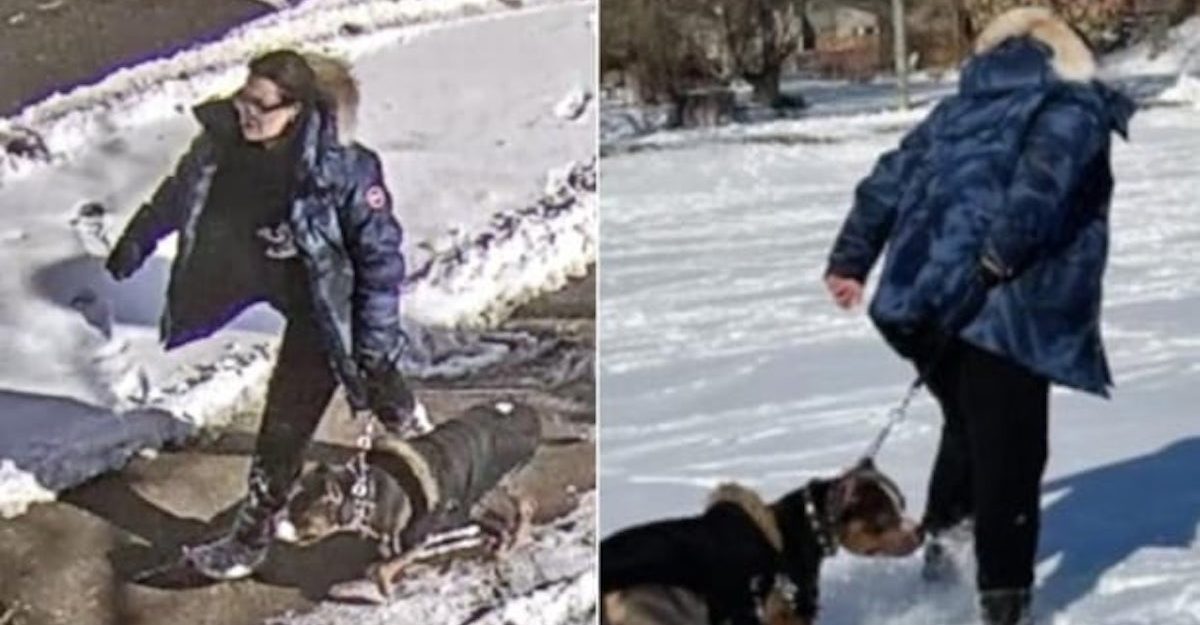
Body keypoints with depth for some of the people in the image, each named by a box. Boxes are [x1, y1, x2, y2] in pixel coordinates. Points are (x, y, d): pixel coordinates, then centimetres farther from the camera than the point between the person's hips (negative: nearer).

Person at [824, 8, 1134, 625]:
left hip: (921, 300, 6)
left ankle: (940, 541, 30)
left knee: (967, 430, 26)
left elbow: (888, 181, 21)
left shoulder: (958, 110, 22)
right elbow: (1041, 181, -17)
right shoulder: (1072, 110, 4)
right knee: (1010, 453, 2)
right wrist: (1000, 258, -18)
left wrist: (849, 261, 24)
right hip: (1008, 312, -6)